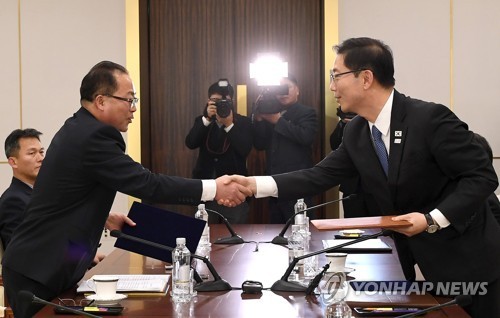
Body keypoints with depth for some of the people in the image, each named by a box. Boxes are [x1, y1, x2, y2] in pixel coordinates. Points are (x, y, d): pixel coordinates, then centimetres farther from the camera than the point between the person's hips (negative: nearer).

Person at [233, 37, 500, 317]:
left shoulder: (430, 118, -23)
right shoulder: (356, 132, -1)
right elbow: (321, 175, 1)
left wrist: (432, 219, -29)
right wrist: (256, 184, -9)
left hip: (466, 259, -6)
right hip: (415, 260, 6)